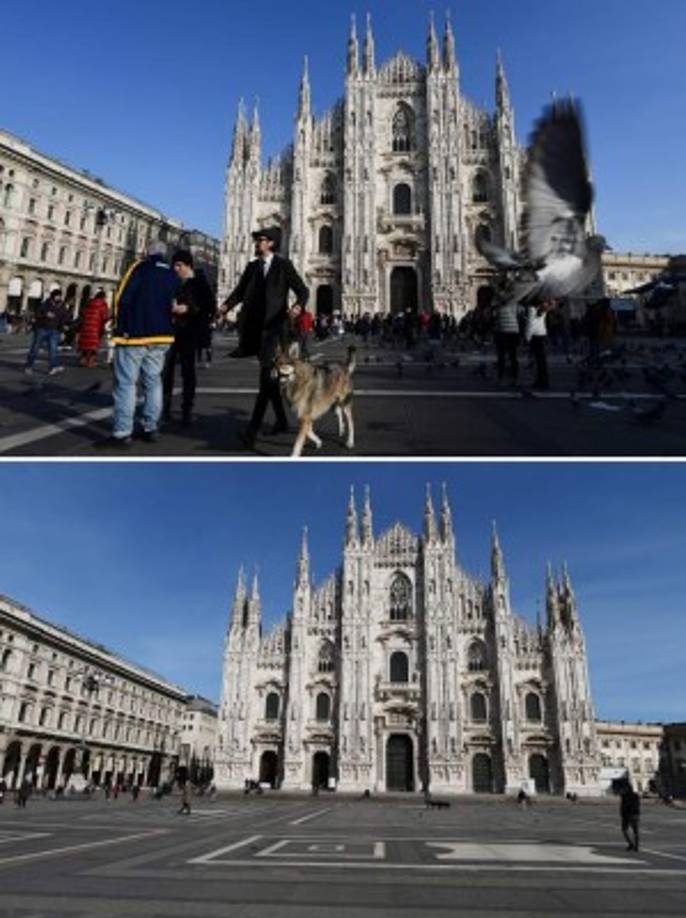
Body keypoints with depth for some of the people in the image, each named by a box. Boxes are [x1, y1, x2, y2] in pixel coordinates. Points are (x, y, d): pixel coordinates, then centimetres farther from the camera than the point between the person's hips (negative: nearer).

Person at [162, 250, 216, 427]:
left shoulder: (199, 283, 0)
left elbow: (210, 307, -5)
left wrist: (187, 309, -14)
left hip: (188, 333, -3)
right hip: (169, 331, 3)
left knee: (188, 371, 1)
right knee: (165, 370, -4)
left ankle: (187, 411, 5)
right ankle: (165, 407, 4)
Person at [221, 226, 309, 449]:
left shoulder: (283, 265, 2)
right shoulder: (252, 266, 16)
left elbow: (303, 290, 1)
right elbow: (240, 292, 13)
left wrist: (298, 306, -20)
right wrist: (227, 305, -7)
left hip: (274, 326, -6)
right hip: (255, 326, 6)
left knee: (266, 376, -15)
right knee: (269, 377, 12)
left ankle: (253, 430, -21)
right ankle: (282, 420, 27)